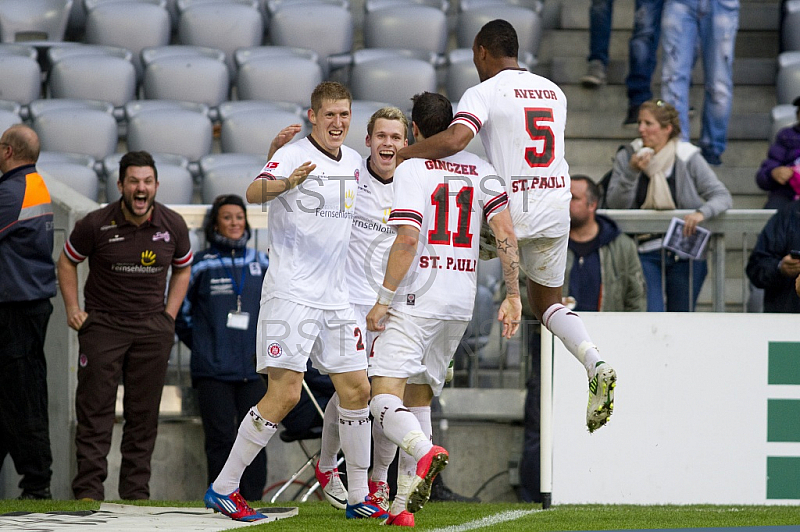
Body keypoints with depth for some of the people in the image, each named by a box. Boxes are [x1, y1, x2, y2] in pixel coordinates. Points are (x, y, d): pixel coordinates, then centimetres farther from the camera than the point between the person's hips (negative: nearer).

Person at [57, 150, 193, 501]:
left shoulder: (173, 226, 2)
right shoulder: (96, 224, -7)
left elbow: (182, 270, 19)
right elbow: (67, 262, 8)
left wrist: (169, 316, 9)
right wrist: (73, 309, 1)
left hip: (152, 328, 3)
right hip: (103, 324, -3)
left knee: (144, 413, 3)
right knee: (95, 409, -7)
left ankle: (136, 493, 10)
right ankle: (88, 491, -7)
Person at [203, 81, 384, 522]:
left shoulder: (352, 161, 13)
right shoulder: (293, 156, -10)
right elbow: (254, 193, -30)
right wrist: (287, 182, -49)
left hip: (334, 296, 7)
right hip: (290, 293, -7)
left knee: (357, 389, 6)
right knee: (284, 394, -13)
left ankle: (359, 498, 16)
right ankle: (222, 489, -4)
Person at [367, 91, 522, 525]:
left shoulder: (412, 169, -6)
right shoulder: (480, 170, 10)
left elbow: (408, 240, -16)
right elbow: (506, 235, 1)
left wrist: (384, 299, -11)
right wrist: (513, 296, 5)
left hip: (416, 301, -6)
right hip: (460, 303, 6)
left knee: (384, 398, -11)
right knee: (417, 399, 15)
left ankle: (424, 453, -40)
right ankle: (403, 505, 10)